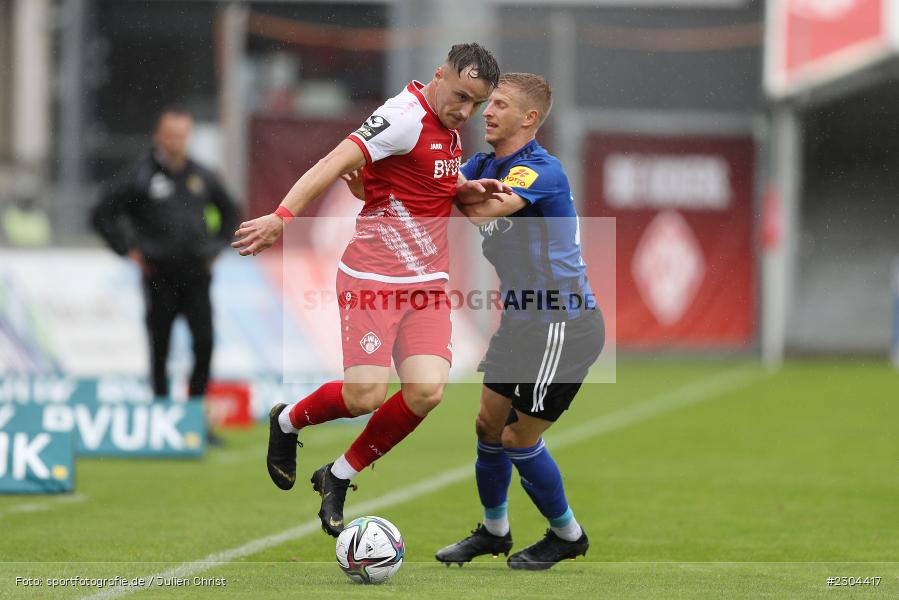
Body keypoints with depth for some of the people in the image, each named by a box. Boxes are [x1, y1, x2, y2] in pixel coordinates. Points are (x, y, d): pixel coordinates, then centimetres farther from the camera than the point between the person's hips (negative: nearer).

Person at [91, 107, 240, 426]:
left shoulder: (202, 177, 9)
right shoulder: (140, 177, -4)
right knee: (160, 349, 4)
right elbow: (102, 216, 0)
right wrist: (130, 251, -2)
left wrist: (217, 247, 16)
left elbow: (230, 212, 27)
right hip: (160, 277, -3)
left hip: (196, 276, 3)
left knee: (204, 344, -8)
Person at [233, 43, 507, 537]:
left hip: (427, 282, 7)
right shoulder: (406, 117, -16)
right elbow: (335, 164, -25)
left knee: (426, 390, -12)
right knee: (366, 395, -14)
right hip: (373, 276, -7)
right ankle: (288, 421, 20)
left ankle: (339, 477, 8)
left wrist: (470, 191, 3)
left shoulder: (449, 129, 10)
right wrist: (283, 217, -37)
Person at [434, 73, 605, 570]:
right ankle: (494, 530, 31)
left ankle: (567, 534, 19)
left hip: (561, 325, -8)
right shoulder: (484, 165, 6)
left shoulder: (541, 171, -22)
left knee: (519, 439, -1)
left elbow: (485, 209, -37)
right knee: (490, 423, 12)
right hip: (521, 321, 8)